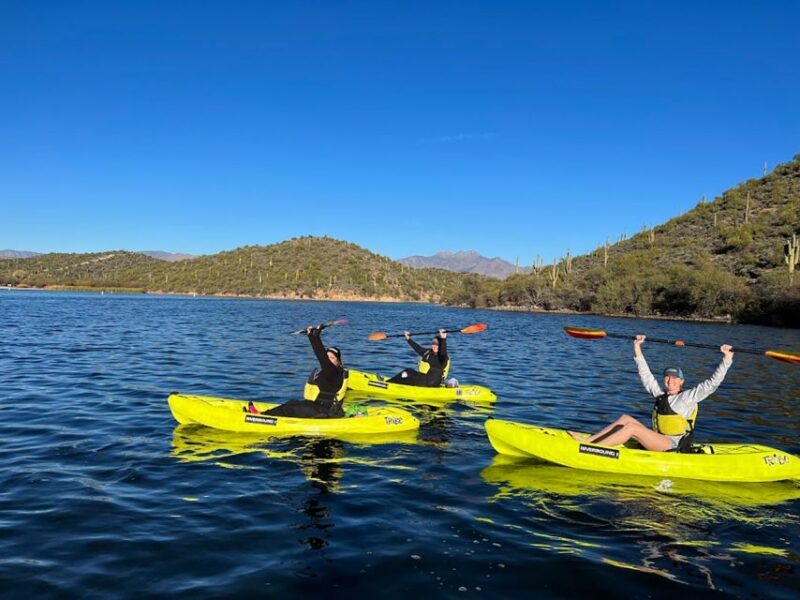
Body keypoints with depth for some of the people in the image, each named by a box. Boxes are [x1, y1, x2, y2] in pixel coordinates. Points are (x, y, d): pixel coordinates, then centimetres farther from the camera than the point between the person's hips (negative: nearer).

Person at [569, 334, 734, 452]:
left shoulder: (688, 397, -4)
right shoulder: (660, 394, 13)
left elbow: (712, 383, -11)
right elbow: (646, 375, 16)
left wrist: (727, 359, -18)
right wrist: (637, 348, 14)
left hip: (673, 447, -7)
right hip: (658, 441, 7)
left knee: (631, 427, -24)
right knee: (626, 418, -5)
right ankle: (588, 440, -13)